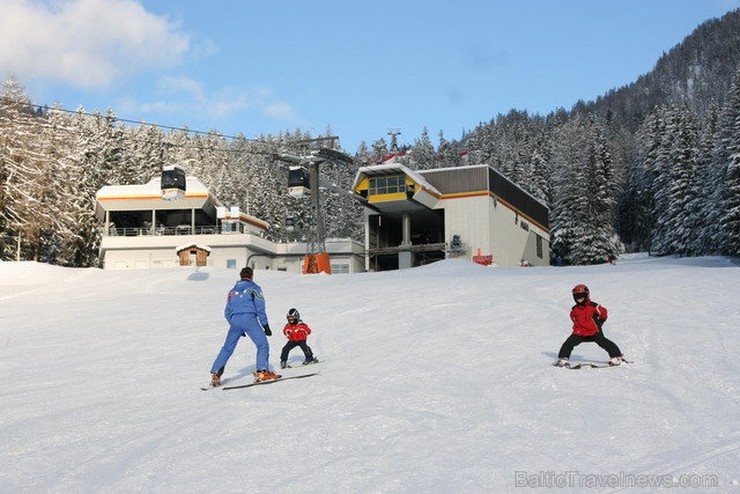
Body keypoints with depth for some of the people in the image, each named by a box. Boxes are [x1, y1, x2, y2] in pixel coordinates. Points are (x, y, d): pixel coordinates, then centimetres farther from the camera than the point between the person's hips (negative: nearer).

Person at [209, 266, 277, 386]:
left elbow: (227, 312, 23)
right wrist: (265, 325, 2)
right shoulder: (254, 287, 9)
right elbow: (260, 308, 1)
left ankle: (215, 374, 10)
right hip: (249, 318, -5)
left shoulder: (232, 291, 24)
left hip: (235, 321, 5)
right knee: (263, 344, -3)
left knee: (227, 348, 14)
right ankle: (262, 371, -18)